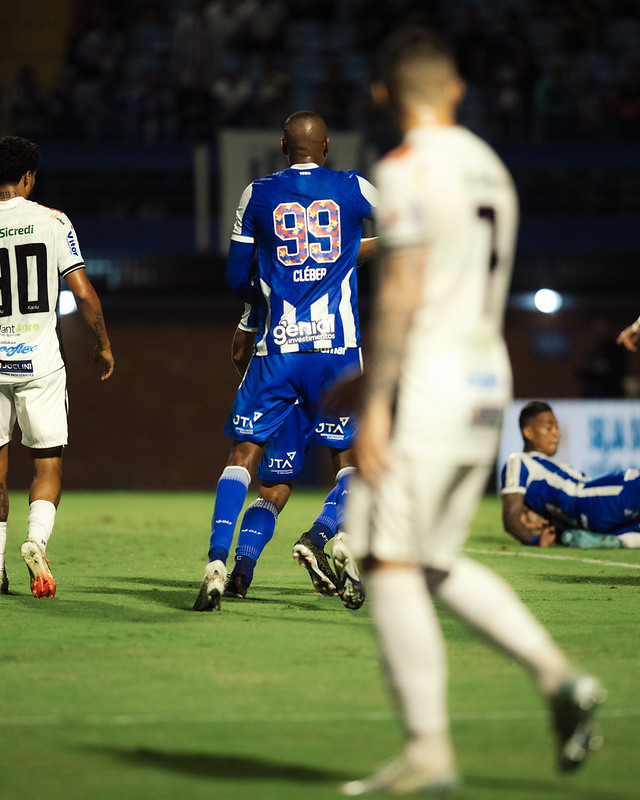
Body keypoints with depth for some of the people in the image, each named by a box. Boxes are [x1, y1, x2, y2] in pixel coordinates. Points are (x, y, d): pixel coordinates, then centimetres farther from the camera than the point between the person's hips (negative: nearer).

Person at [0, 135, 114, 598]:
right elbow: (84, 294, -5)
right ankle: (37, 539, -19)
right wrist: (104, 346, 9)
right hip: (39, 360, -1)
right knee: (48, 465, 6)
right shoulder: (52, 222, -3)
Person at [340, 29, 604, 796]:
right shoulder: (491, 169, 16)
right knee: (437, 563, 16)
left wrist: (376, 403, -16)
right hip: (487, 384, 8)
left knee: (390, 563, -6)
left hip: (425, 383, -8)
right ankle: (557, 674, 2)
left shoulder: (407, 169, -10)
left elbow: (402, 291, -17)